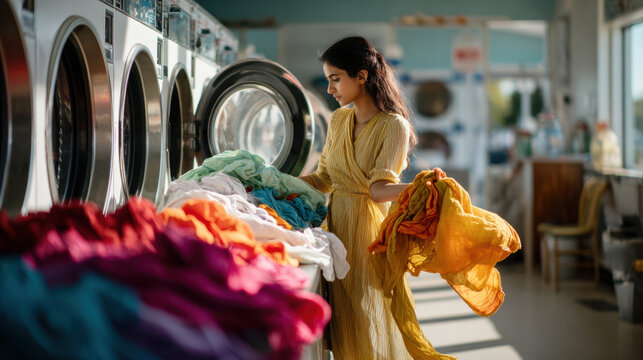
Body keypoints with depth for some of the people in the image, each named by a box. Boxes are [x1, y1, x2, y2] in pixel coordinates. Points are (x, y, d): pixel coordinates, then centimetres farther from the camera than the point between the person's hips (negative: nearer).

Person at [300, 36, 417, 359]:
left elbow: (379, 188, -17)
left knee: (370, 320, -3)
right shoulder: (338, 120, 11)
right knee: (342, 321, 6)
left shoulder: (393, 125, -8)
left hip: (369, 226, -6)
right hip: (337, 222, 6)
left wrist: (417, 188, -36)